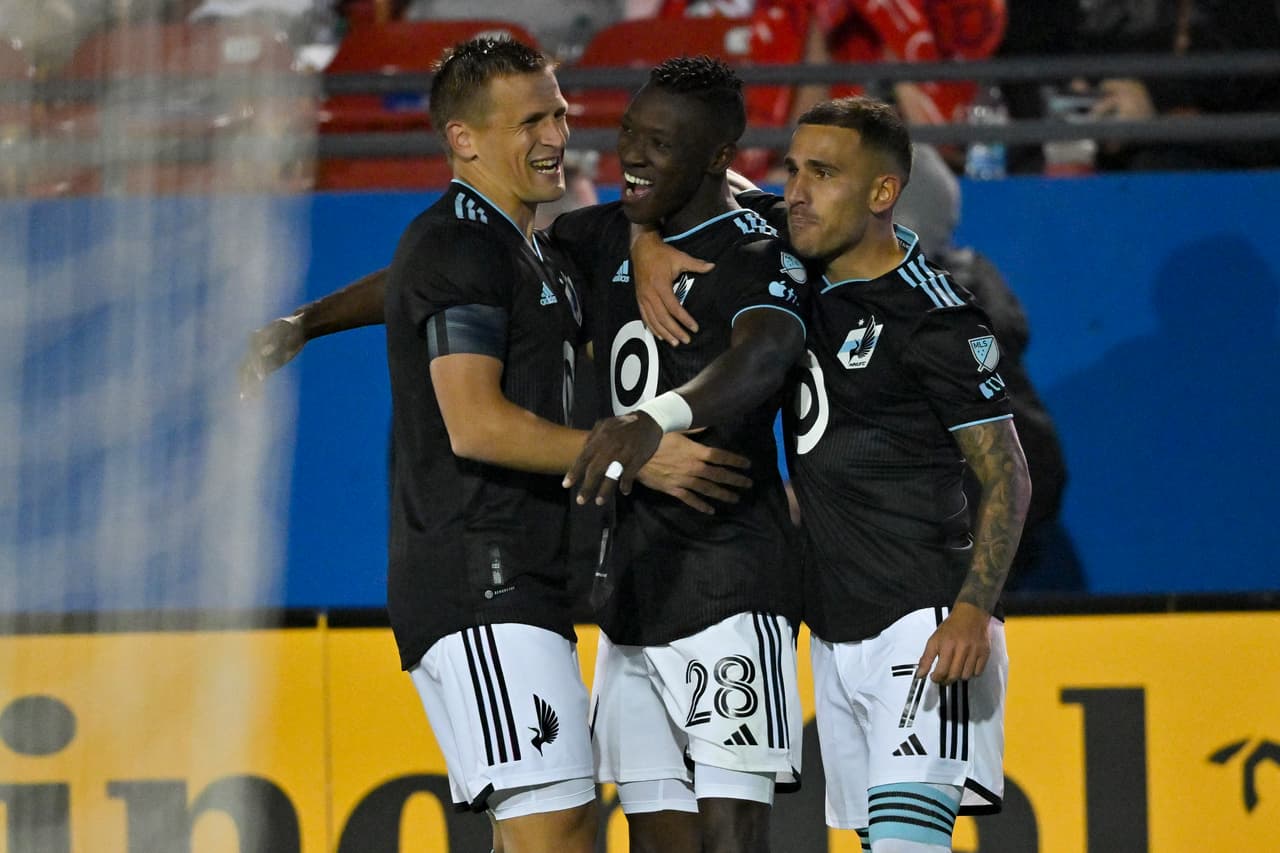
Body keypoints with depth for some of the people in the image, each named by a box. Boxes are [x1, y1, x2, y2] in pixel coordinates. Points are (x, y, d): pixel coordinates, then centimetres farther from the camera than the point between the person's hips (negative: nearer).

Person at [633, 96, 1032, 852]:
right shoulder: (799, 263, 7)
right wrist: (649, 269, -2)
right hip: (835, 634, 8)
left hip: (921, 626, -8)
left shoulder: (936, 320, -13)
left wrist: (972, 613, -23)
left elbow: (1007, 479, -11)